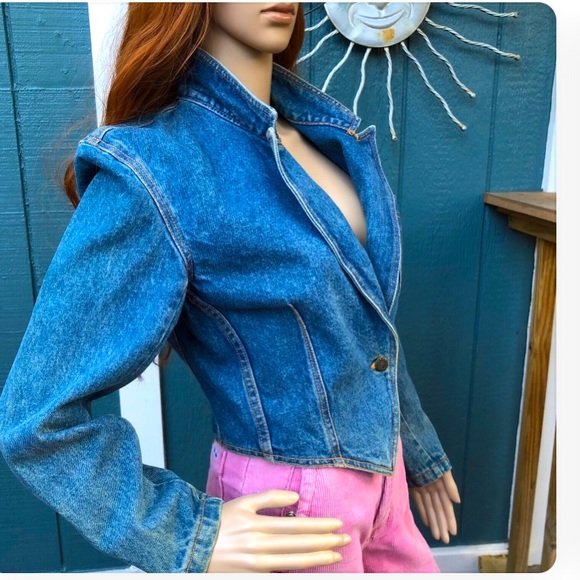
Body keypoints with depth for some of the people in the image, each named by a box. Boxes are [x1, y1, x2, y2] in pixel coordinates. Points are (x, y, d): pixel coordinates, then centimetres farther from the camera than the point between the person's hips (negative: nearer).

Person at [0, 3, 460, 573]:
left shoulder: (323, 125, 0)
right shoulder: (155, 167, -23)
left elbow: (368, 321, 8)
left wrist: (420, 451, 15)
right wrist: (193, 538, -17)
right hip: (287, 510, -6)